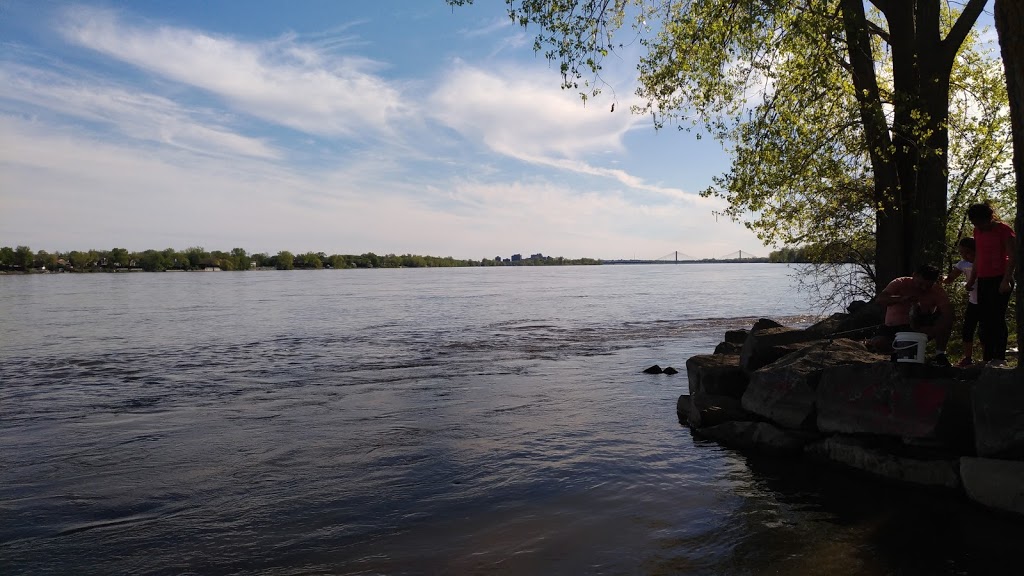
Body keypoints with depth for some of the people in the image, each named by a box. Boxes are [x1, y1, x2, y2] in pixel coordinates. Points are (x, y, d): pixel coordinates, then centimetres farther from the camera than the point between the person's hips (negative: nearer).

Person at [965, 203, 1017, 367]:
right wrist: (972, 278, 18)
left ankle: (1000, 358, -7)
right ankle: (987, 358, 6)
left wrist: (1006, 280, -18)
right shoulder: (978, 232, 14)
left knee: (997, 318, -10)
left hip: (1000, 280, -7)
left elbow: (1012, 257, -10)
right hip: (983, 280, 7)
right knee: (984, 319, 3)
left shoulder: (1004, 230, -5)